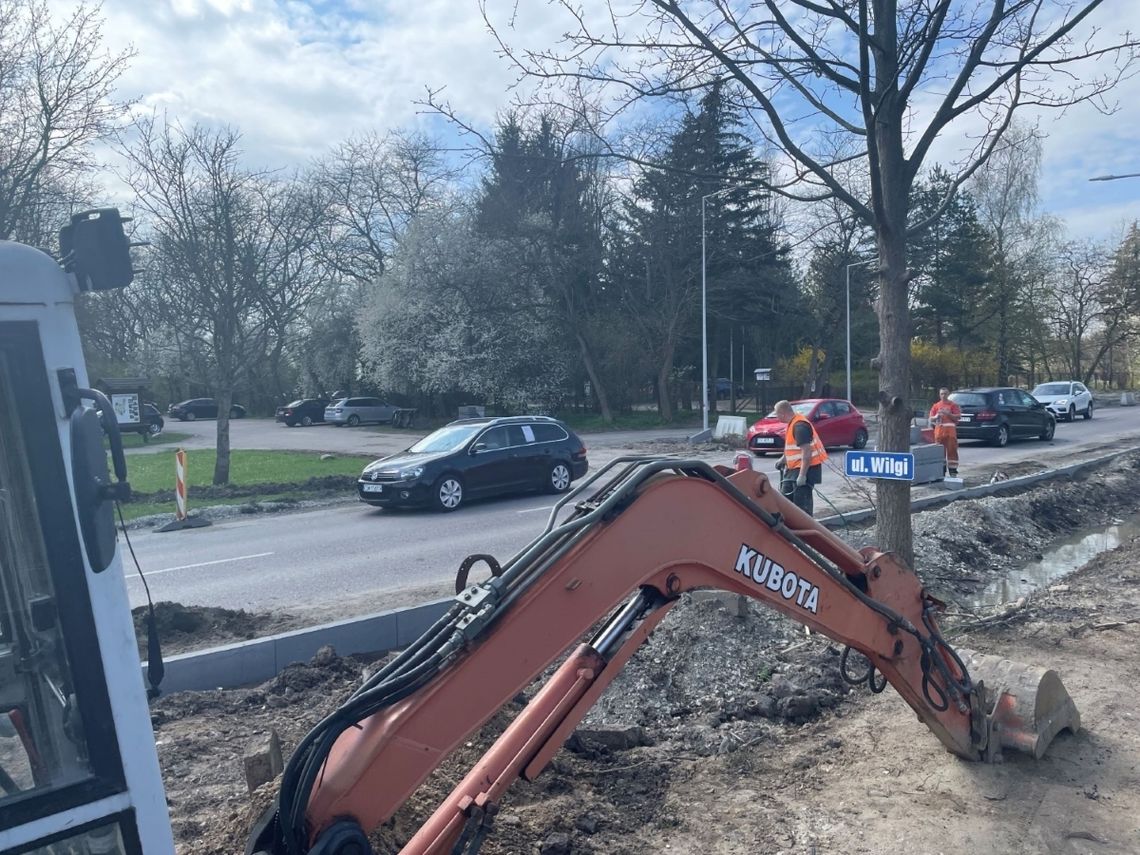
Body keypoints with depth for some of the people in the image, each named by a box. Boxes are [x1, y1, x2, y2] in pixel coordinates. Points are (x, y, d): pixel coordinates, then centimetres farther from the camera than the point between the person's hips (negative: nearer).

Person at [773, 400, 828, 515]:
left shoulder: (800, 426, -23)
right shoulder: (793, 423, 9)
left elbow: (806, 451, -27)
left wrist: (802, 475, -28)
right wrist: (783, 460, 23)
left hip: (806, 468, -11)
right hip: (794, 468, 11)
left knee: (802, 501, -8)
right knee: (786, 496, 17)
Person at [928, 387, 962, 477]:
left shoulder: (953, 405, 4)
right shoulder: (936, 405, 13)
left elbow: (957, 417, -4)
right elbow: (931, 419, 11)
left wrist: (947, 413, -15)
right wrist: (936, 416, -9)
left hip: (950, 430, -3)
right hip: (939, 431, 3)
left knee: (952, 450, -3)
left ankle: (953, 471, 1)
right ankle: (942, 472, 14)